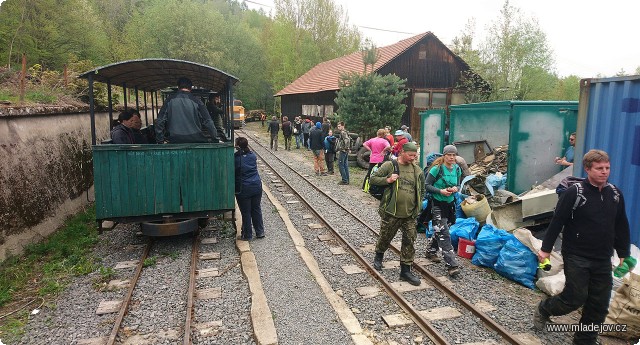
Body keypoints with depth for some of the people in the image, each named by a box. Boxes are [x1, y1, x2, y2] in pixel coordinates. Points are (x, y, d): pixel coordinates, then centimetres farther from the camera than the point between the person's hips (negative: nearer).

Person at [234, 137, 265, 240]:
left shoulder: (235, 158, -13)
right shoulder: (253, 155, 2)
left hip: (243, 189, -4)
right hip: (257, 187, 5)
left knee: (246, 212, 6)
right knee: (256, 209, 16)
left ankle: (247, 235, 16)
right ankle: (260, 232, 23)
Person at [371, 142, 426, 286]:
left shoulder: (417, 170, 7)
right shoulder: (390, 165, -5)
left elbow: (422, 190, 18)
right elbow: (373, 178, -3)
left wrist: (418, 205, 9)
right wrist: (388, 180, -17)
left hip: (410, 214, 3)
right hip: (391, 212, -3)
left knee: (409, 241, 3)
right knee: (385, 237, 13)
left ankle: (405, 271, 15)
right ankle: (379, 256, 43)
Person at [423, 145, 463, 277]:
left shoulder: (457, 169, 4)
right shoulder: (437, 169, -14)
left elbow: (458, 185, 14)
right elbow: (427, 186, -11)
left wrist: (456, 189, -9)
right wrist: (440, 191, -24)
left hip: (450, 203, 7)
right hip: (437, 203, -6)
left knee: (440, 231, 19)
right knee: (444, 234, -9)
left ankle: (431, 251, 42)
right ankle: (452, 265, -10)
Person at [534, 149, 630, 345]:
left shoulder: (615, 194, 5)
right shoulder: (574, 193, -13)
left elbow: (621, 226, 14)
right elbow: (557, 222, -12)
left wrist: (624, 254, 14)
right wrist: (546, 249, -11)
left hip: (603, 260, 6)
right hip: (576, 257, -6)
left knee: (599, 304, 9)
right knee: (575, 298, -4)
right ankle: (543, 309, 24)